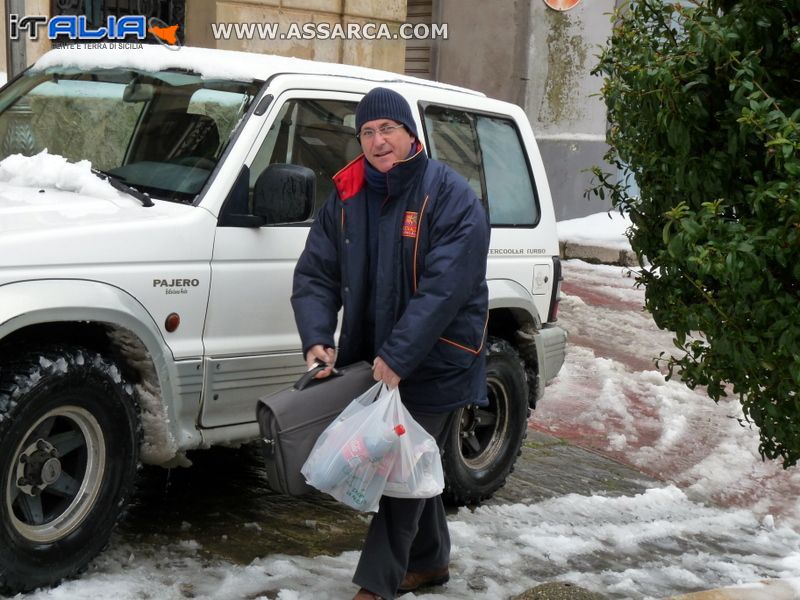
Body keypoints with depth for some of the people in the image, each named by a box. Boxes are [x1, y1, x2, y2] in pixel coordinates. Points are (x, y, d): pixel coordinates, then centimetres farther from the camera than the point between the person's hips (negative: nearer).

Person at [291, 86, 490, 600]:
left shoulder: (451, 196, -14)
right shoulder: (347, 197, 5)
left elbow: (446, 287, -22)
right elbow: (315, 273, 2)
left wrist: (397, 356, -26)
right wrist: (317, 339, -14)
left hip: (435, 365, -6)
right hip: (371, 362, 6)